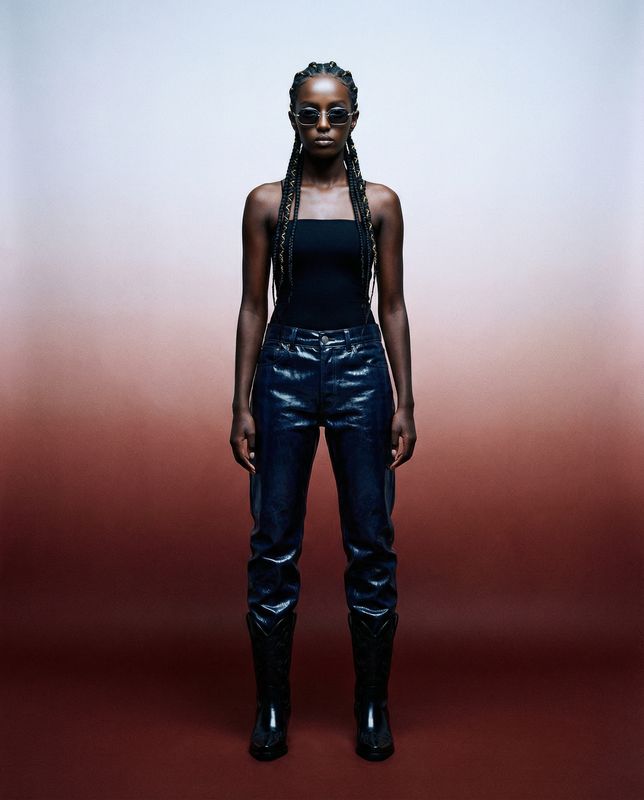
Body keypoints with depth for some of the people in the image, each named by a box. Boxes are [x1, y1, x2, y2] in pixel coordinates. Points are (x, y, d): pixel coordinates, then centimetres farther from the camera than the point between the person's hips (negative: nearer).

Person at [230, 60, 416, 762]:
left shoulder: (380, 202, 7)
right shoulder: (266, 202, 6)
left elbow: (392, 305, 7)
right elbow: (253, 306, 5)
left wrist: (404, 403, 2)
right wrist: (242, 404, 0)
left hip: (361, 369, 1)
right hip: (285, 368, 0)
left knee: (371, 542, 3)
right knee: (273, 543, 3)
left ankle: (372, 705, 20)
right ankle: (272, 707, 20)